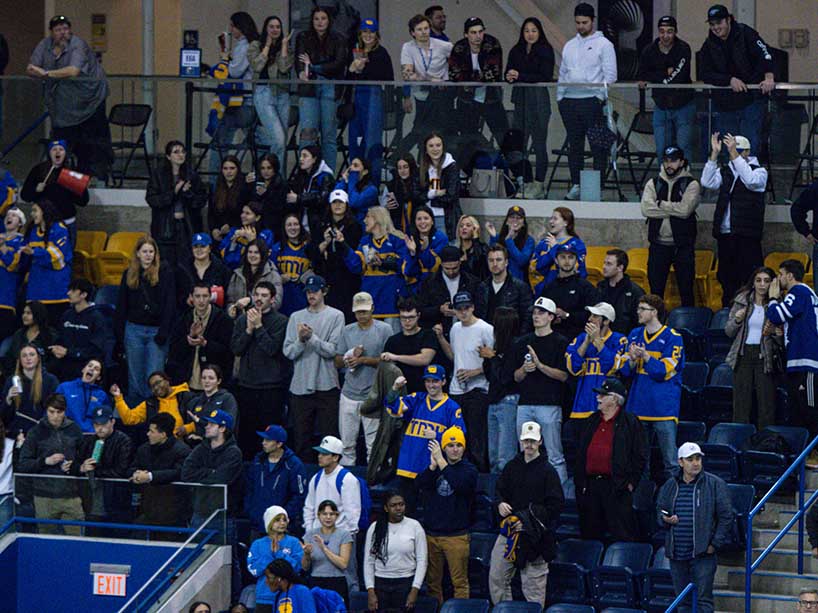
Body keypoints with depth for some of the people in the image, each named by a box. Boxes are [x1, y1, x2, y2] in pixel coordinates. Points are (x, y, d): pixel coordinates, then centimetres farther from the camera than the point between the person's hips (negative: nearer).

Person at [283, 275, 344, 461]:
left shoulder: (335, 316, 2)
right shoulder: (296, 317, 11)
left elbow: (332, 350, -7)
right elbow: (288, 352, 5)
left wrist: (311, 337, -16)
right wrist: (301, 340, -13)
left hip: (327, 386, -3)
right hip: (300, 386, 3)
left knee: (329, 438, -3)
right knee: (300, 439, 5)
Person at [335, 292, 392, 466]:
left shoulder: (384, 330, -1)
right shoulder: (347, 331, 12)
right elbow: (338, 361, 12)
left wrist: (363, 360, -13)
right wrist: (351, 356, -9)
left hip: (373, 395, -4)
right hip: (349, 393, 4)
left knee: (373, 445, -5)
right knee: (347, 443, 8)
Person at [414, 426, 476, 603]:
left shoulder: (468, 469, 0)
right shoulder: (435, 467, 10)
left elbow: (460, 484, -21)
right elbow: (420, 484, -6)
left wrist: (441, 462, -23)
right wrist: (433, 466, -21)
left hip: (456, 535, -4)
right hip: (432, 533, 4)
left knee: (460, 582, -4)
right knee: (432, 582, 9)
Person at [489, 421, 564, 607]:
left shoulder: (547, 471, -5)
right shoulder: (512, 466, 11)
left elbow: (555, 505, -8)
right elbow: (500, 489, 22)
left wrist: (529, 521, -15)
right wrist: (500, 503, -2)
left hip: (535, 536, -6)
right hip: (508, 531, 6)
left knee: (533, 586, -3)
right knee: (496, 578, 7)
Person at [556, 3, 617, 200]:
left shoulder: (603, 44, 1)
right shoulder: (569, 46, 18)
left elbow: (610, 75, -5)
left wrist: (601, 96, -14)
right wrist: (560, 97, 10)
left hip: (592, 100, -5)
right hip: (569, 101, 5)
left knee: (598, 146, -6)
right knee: (574, 145, 7)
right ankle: (576, 185, 12)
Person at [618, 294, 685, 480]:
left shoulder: (672, 337, -4)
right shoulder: (635, 335, 12)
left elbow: (665, 371, -10)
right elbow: (624, 370, 10)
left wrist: (645, 356, -20)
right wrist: (632, 360, -10)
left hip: (664, 407, -5)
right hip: (638, 406, 5)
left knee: (669, 459, -8)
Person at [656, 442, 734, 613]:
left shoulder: (715, 484, -2)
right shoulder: (670, 486, 10)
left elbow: (726, 517, -2)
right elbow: (660, 511, 21)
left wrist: (715, 544, -8)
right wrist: (665, 520, -3)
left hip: (703, 554, -4)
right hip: (677, 554, 4)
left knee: (704, 599, -9)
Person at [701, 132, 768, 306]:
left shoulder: (759, 171, 3)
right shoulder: (725, 172, 14)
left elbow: (751, 180, -19)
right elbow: (707, 182, -3)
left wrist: (735, 154, -22)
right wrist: (715, 153, -9)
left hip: (747, 235, -4)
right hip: (724, 233, 4)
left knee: (748, 278, -9)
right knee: (726, 277, 6)